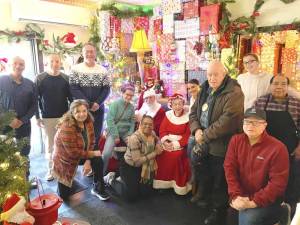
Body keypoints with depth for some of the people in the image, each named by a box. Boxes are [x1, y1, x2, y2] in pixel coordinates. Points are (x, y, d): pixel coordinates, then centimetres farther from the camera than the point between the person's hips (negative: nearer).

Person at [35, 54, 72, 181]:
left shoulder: (65, 78, 1)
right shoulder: (40, 78, -5)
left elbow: (71, 97, 6)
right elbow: (35, 99, -2)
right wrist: (37, 117, -4)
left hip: (65, 116, 1)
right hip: (47, 118, -1)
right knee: (49, 144, 9)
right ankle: (51, 169, 24)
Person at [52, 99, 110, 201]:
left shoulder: (88, 122, -12)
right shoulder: (66, 128, -33)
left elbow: (91, 142, -8)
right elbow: (73, 152, -31)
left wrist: (88, 161, -18)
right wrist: (92, 153, -23)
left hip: (80, 156, 5)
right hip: (64, 161, -5)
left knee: (98, 160, -22)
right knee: (64, 195, 2)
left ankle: (98, 188, 0)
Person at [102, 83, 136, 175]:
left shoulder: (131, 107, 6)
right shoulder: (115, 104, -7)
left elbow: (132, 122, 8)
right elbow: (110, 120, -13)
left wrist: (130, 135, -7)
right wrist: (116, 136, -14)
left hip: (126, 132, 4)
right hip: (114, 131, -4)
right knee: (106, 154, -22)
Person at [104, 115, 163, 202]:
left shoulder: (152, 133, -8)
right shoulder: (134, 138, -29)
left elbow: (157, 140, 17)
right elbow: (137, 161, -30)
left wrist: (158, 145, -8)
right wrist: (155, 153, -27)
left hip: (143, 167, 7)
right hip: (129, 167, -7)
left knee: (146, 192, 12)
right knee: (131, 196, -3)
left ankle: (123, 180, 29)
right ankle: (111, 179, 18)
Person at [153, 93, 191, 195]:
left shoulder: (188, 116, -6)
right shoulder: (168, 115, 5)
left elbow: (188, 135, -10)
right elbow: (162, 131, 3)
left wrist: (175, 144, -16)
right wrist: (165, 142, -15)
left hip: (180, 145, -3)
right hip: (167, 144, 4)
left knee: (177, 156, -28)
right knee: (163, 155, -19)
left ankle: (179, 185, -9)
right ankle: (164, 183, -1)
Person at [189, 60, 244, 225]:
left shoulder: (234, 93, -18)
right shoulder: (204, 90, 8)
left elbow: (227, 121, -27)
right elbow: (193, 112, 9)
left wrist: (205, 135, -20)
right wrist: (196, 130, -10)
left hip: (221, 147, -7)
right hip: (204, 145, 7)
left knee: (219, 181, 10)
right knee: (204, 175, 25)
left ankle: (218, 209, 34)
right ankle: (207, 197, 51)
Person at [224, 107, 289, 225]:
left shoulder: (277, 148, -14)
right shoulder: (236, 140, -1)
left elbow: (277, 182, -15)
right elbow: (229, 168, -5)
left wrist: (254, 202, -21)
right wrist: (235, 196, -15)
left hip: (267, 200, -3)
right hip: (242, 198, 4)